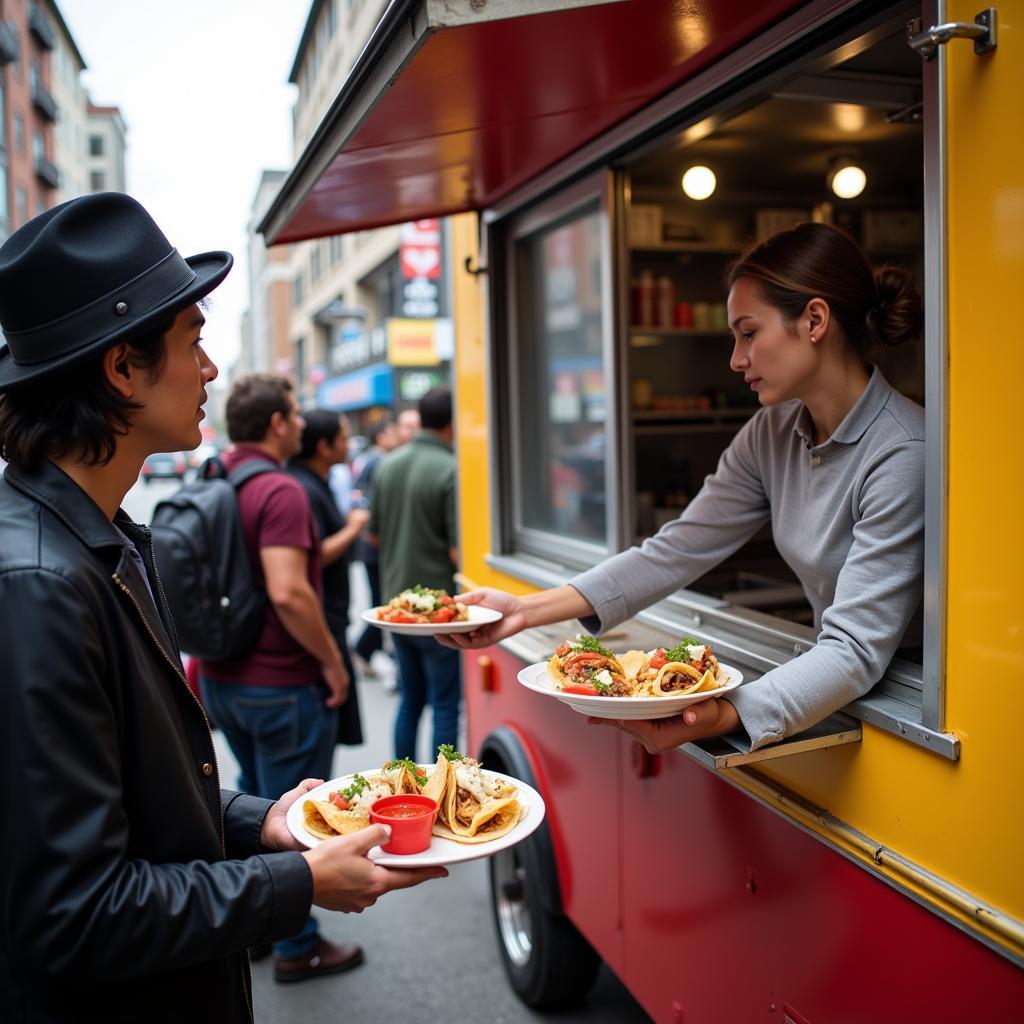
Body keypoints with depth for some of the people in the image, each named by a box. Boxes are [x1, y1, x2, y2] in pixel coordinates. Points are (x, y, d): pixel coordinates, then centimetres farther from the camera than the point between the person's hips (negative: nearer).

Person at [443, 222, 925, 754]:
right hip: (835, 698, 6)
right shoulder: (773, 432, 1)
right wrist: (526, 610, -8)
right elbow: (676, 552, -1)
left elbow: (859, 647, -26)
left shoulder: (901, 454, -21)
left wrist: (725, 716, -42)